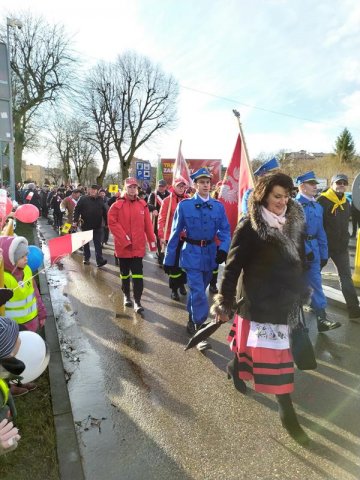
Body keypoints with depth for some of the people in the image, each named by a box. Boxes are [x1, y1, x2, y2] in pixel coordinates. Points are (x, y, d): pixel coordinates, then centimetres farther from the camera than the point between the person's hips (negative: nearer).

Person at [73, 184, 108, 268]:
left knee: (98, 244, -3)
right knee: (86, 243, 13)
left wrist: (106, 223, 9)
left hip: (98, 226, 1)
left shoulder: (100, 200, 5)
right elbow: (77, 210, -6)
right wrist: (75, 221, -16)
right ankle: (86, 258, 27)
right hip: (86, 225, -1)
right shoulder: (83, 199, -3)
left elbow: (104, 212, 9)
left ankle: (100, 260, -5)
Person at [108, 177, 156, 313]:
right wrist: (124, 238, -15)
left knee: (137, 273, -3)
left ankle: (137, 301, 1)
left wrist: (152, 241, 4)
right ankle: (126, 295, 34)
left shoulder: (142, 204, 3)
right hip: (123, 245, 0)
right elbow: (112, 223, -9)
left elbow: (148, 224, 4)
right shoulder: (117, 205, -4)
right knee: (124, 272, 16)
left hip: (138, 246, 0)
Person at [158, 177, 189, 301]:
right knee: (174, 264, 3)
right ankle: (174, 289, 15)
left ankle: (181, 284, 34)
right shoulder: (167, 200, -7)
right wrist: (161, 236, -16)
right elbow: (161, 219, -9)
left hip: (186, 237, 3)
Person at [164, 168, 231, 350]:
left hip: (210, 253, 4)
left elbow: (225, 230, 0)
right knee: (198, 293, -8)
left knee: (198, 290, 19)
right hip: (192, 253, -3)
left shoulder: (218, 206, -1)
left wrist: (223, 248, -21)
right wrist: (169, 259, -1)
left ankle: (192, 320, 40)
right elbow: (175, 233, -3)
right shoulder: (184, 205, -7)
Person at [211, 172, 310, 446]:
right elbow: (233, 265, -12)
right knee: (274, 353, -1)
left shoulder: (295, 223, 3)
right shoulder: (250, 226, -14)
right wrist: (224, 302, -11)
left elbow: (301, 260, 12)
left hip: (287, 298, 6)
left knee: (252, 340, 19)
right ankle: (286, 410, 16)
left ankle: (236, 367, 48)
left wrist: (302, 293, 15)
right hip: (260, 300, -6)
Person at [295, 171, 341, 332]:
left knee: (315, 282, 4)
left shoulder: (317, 207, 12)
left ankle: (321, 318, 9)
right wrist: (305, 250, -19)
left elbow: (320, 232, 13)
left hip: (312, 247, 6)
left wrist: (323, 254, 10)